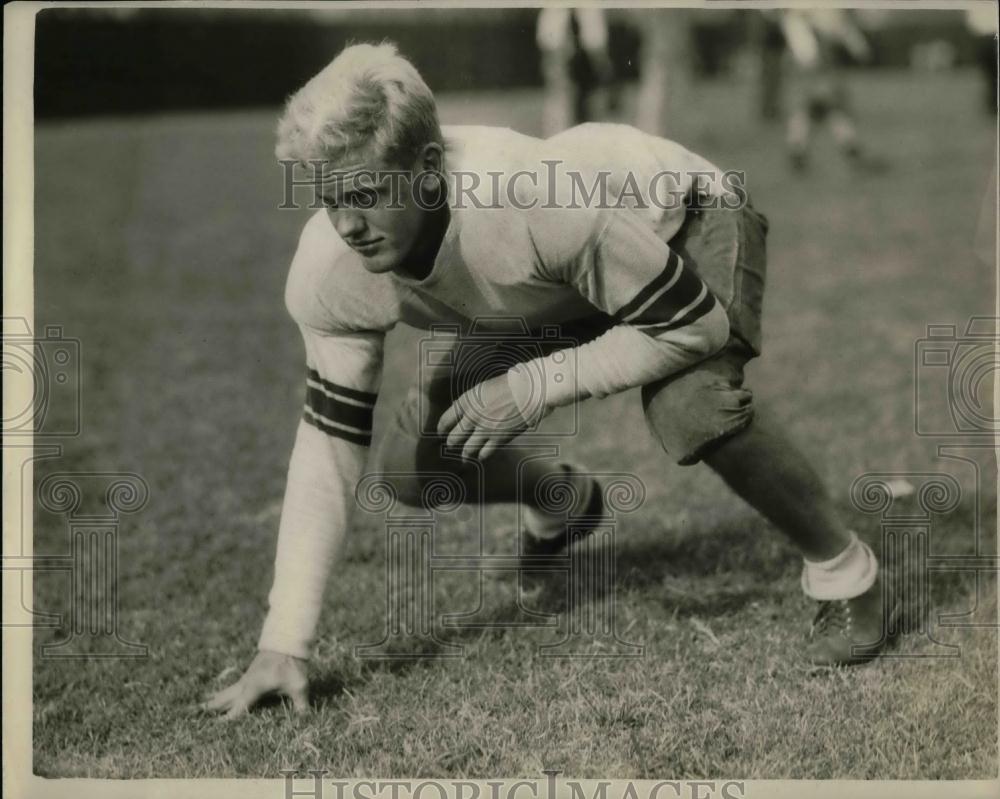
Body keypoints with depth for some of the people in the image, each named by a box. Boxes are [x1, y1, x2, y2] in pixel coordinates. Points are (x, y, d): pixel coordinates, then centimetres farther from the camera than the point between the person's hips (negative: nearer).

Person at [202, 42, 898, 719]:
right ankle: (564, 501, 31)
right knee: (410, 463, -5)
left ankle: (846, 577, -10)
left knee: (690, 403, -36)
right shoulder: (327, 273, -27)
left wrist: (535, 388, -35)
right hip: (551, 298, 6)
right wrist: (284, 645, -20)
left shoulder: (536, 204, -44)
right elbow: (327, 448, -17)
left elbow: (695, 326, -32)